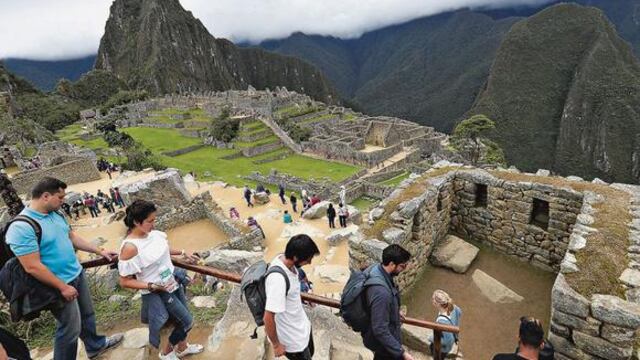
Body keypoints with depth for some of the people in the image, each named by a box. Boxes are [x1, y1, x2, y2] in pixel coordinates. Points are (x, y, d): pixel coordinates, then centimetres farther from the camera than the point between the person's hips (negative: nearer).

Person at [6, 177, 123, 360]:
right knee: (70, 329, 6)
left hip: (77, 274, 8)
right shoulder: (21, 227, -26)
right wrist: (62, 287, -20)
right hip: (60, 285, -8)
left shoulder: (56, 214, 0)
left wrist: (99, 251, 11)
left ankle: (95, 345, 46)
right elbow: (32, 267, -25)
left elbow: (72, 236, 13)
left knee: (87, 314, 25)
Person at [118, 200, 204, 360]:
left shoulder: (153, 232, -7)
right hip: (157, 293, -7)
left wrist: (183, 253, 14)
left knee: (181, 319, 21)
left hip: (173, 280, 7)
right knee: (187, 321, 6)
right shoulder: (130, 247, -28)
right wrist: (153, 286, -25)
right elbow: (125, 281, -21)